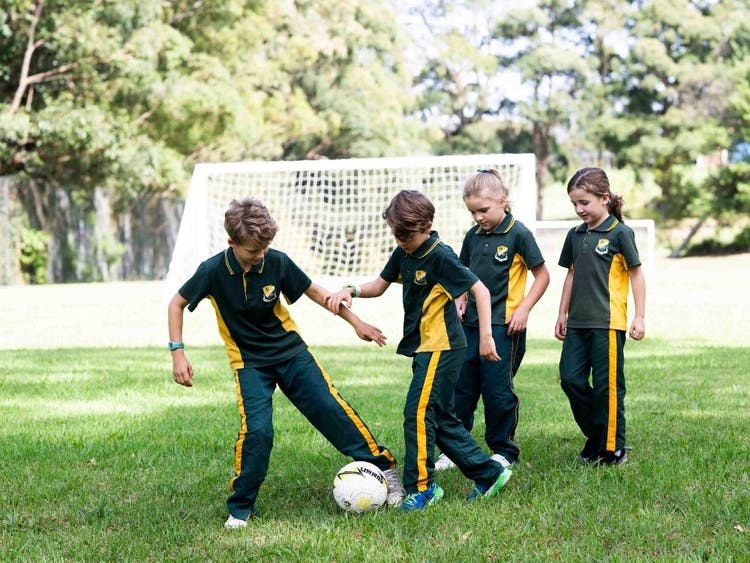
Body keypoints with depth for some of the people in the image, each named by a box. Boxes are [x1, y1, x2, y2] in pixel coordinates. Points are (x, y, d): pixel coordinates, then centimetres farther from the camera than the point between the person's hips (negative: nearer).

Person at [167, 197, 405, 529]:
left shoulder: (276, 262, -14)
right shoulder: (213, 272, -17)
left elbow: (313, 291, 2)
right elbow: (177, 304, -2)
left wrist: (355, 322, 4)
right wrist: (178, 353, -10)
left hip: (290, 351, 2)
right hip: (249, 362, -2)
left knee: (331, 409, -8)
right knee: (256, 429, -19)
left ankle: (384, 467, 7)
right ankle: (240, 508, -1)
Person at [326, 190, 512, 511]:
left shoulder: (440, 256, -17)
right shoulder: (403, 253, 7)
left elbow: (480, 290, -17)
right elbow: (379, 286, 16)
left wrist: (486, 336, -20)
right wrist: (351, 291, -4)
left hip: (442, 347, -9)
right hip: (423, 347, 9)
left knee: (418, 413, -13)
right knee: (441, 418, 11)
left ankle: (421, 487, -5)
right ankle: (488, 473, 20)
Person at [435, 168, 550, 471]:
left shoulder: (518, 233, -9)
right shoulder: (473, 236, 8)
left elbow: (542, 275, -4)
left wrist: (524, 309, -11)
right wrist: (460, 301, 5)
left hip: (504, 325, -6)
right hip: (471, 323, 6)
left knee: (497, 390, 0)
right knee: (461, 387, 7)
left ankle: (504, 451, 14)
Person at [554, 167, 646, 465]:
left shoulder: (620, 233, -6)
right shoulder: (575, 235, 12)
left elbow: (636, 274, -4)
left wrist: (639, 317, -7)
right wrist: (562, 314, 19)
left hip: (608, 323, -6)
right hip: (577, 323, 6)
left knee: (607, 385, -2)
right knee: (571, 378, 1)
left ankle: (613, 448, 9)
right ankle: (594, 436, 18)